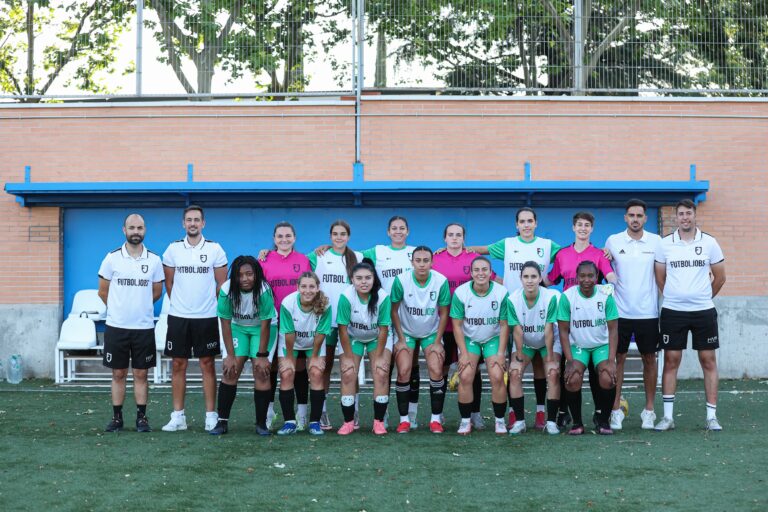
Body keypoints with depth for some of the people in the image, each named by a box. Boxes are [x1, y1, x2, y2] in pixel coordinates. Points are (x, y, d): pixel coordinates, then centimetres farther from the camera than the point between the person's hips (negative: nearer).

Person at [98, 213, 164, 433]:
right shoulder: (112, 258, -1)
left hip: (144, 327, 1)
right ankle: (117, 417, 14)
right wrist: (120, 308, 12)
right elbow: (103, 291, 7)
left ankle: (142, 417, 12)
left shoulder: (154, 260, 3)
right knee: (118, 374, 6)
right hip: (116, 326, -1)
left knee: (141, 374, 5)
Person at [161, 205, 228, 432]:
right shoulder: (173, 249, 4)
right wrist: (180, 303, 13)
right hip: (178, 316, 2)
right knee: (178, 365, 4)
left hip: (207, 317, -2)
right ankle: (178, 416, 12)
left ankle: (211, 415, 8)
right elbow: (169, 282, 12)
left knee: (207, 364, 2)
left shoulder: (215, 249, -1)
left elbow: (222, 284, 5)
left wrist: (210, 304, 8)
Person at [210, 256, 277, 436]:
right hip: (238, 327, 2)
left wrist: (262, 356, -20)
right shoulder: (227, 290, -24)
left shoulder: (264, 290, -29)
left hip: (262, 327, -2)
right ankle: (222, 421, 1)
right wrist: (231, 355, -16)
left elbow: (265, 325, -23)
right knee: (230, 370, -7)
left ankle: (261, 423, -1)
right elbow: (225, 324, -16)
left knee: (261, 371, -12)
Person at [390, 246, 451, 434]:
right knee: (404, 372, -14)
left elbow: (444, 313, -7)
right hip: (406, 332, 0)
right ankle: (404, 419, 0)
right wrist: (401, 340, -8)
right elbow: (394, 310, -9)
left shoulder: (441, 281, -18)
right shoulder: (401, 280, -20)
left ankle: (436, 418, 1)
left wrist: (437, 342, -7)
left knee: (436, 371, -14)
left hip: (431, 333, 1)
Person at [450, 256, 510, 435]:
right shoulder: (461, 293, -15)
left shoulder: (502, 293, -15)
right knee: (465, 377, -15)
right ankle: (465, 420, 1)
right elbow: (457, 325, -9)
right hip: (469, 339, 0)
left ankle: (500, 420, 3)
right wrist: (464, 353, -12)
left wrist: (501, 353, -11)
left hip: (493, 339, 0)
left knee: (497, 377, -15)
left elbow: (504, 325, -8)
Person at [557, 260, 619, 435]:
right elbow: (563, 331, -8)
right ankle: (577, 422, -4)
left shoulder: (606, 296, -11)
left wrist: (611, 361, -16)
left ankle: (603, 421, 0)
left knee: (608, 379, -25)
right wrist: (570, 360, -17)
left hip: (602, 345, 0)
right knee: (573, 379, -26)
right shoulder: (567, 296, -12)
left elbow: (613, 329, -8)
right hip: (577, 346, 0)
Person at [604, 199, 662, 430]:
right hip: (620, 312, 0)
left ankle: (649, 410, 17)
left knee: (649, 359, 7)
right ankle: (615, 410, 9)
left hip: (648, 313, 1)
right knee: (618, 359, 2)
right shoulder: (613, 241, 2)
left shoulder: (656, 241, 2)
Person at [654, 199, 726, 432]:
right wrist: (674, 297, 11)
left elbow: (720, 277, 9)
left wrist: (704, 297, 13)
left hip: (704, 311, 0)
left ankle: (712, 416, 9)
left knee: (709, 361, 2)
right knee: (671, 361, 1)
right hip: (672, 311, 0)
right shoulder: (665, 244, 2)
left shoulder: (709, 243, 1)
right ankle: (668, 416, 8)